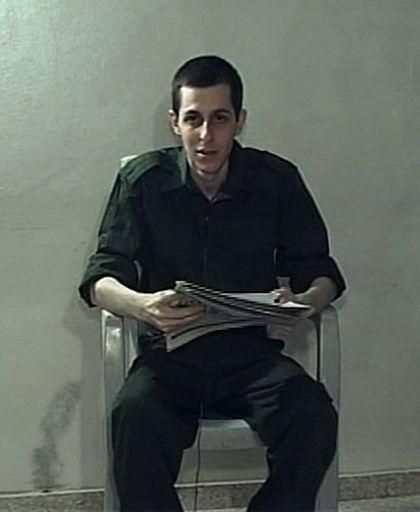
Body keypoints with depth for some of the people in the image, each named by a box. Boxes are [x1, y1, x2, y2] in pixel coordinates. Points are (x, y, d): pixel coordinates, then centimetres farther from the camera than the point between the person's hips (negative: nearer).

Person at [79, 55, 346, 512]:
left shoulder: (278, 180, 2)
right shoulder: (143, 179, 0)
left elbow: (321, 271, 7)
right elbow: (100, 278, -2)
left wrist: (305, 301, -19)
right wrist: (141, 305, -26)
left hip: (254, 355, 1)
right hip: (171, 355, -1)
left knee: (315, 417, -28)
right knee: (135, 414, -33)